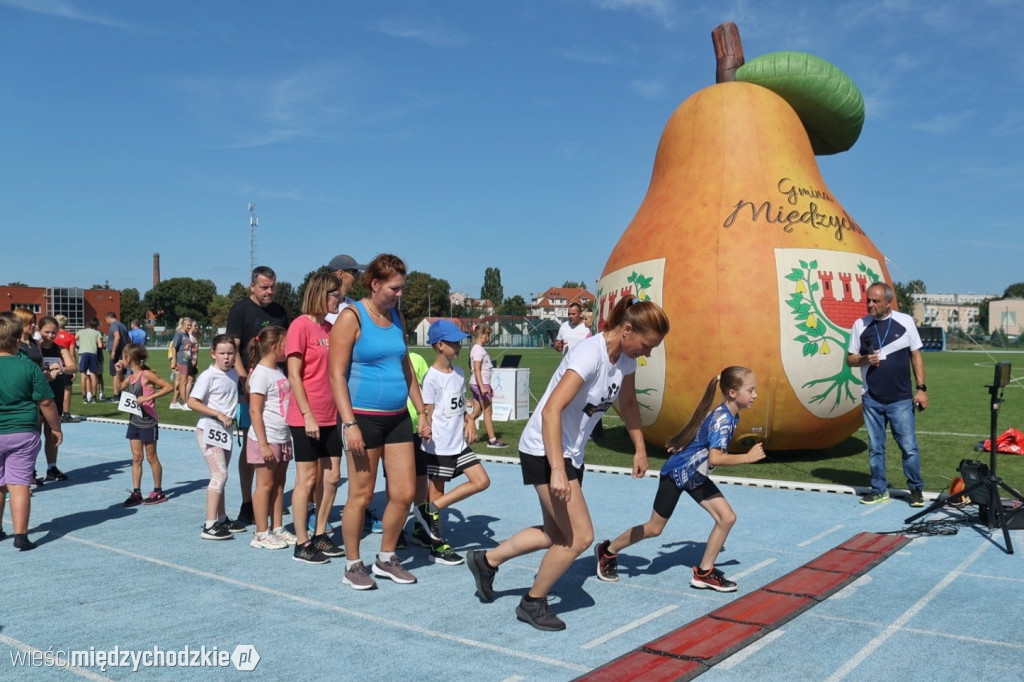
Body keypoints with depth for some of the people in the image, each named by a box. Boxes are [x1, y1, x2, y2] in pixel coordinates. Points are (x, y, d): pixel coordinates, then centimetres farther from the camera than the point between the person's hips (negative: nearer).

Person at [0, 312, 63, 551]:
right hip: (24, 434, -1)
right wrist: (56, 428, 7)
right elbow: (46, 402, -6)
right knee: (19, 484, 0)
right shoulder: (29, 367, -9)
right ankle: (21, 535, -2)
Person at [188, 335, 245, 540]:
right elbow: (192, 402, -17)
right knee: (220, 474, -14)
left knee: (220, 476, 16)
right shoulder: (208, 376, -13)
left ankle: (222, 519, 26)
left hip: (226, 429, 8)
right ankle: (209, 525, -12)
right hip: (209, 429, -8)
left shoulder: (234, 373, 8)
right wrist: (219, 414, -19)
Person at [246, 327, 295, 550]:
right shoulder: (261, 374, -13)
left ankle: (278, 529, 20)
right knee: (265, 485, -1)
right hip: (267, 439, -8)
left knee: (279, 483, 12)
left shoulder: (278, 371, 14)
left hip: (282, 438, 8)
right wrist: (263, 444, -20)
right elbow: (254, 411, -17)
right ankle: (261, 534, 6)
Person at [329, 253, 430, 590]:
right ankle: (353, 565, 19)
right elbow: (337, 374, -13)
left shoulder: (397, 317, 12)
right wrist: (349, 423, -18)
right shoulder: (352, 316, -8)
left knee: (405, 493, 6)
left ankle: (386, 559, 25)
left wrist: (422, 412, 16)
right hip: (364, 418, -6)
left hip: (398, 417, 7)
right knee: (361, 496, 2)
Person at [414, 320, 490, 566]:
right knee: (437, 491, 4)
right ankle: (438, 547, 18)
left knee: (481, 481, 2)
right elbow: (427, 415, -13)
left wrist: (469, 420, 2)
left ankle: (430, 508, 7)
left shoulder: (459, 373, 8)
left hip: (459, 444, 8)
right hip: (439, 447, -8)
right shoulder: (432, 377, -15)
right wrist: (431, 440, -14)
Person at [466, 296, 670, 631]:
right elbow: (551, 410, -33)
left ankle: (486, 560, 34)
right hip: (544, 451, -9)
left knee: (556, 533, 17)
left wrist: (640, 449, 19)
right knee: (580, 536, -8)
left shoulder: (625, 358, 0)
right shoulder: (590, 354, -26)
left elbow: (628, 403, 19)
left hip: (572, 452, 9)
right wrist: (557, 471, -36)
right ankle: (533, 603, 13)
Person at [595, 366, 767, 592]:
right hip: (676, 473, -8)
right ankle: (608, 551, 24)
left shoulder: (732, 416, -1)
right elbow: (715, 458, -39)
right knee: (654, 528, 4)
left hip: (696, 476, 8)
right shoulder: (722, 419, -28)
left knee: (727, 517, -3)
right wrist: (748, 457, -32)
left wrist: (683, 445, 19)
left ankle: (704, 573, 9)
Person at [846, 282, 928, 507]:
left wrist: (922, 388, 0)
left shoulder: (905, 321, 1)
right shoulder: (860, 325, 4)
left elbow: (916, 355, 5)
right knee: (875, 448, 8)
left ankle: (916, 490, 17)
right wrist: (864, 360, -14)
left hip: (901, 399, -1)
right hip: (871, 399, 2)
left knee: (909, 447, 0)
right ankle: (879, 490, 20)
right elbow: (850, 359, 8)